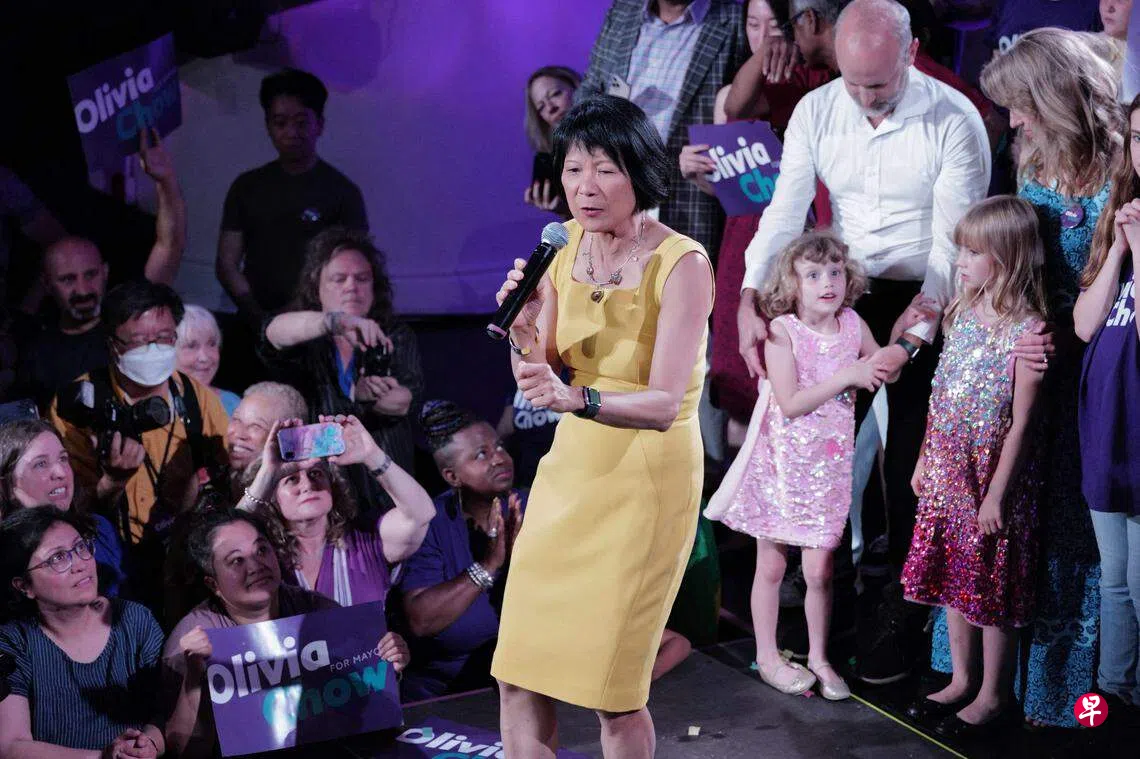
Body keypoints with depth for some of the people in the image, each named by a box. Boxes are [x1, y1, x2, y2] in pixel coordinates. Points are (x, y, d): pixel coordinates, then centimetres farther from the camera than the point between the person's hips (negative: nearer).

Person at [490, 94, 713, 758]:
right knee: (518, 675, 6)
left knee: (612, 689, 4)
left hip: (649, 480, -5)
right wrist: (523, 330, -16)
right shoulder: (566, 247, 1)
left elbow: (664, 404, -24)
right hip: (569, 470, 6)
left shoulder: (682, 264, -17)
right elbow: (542, 378, 5)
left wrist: (576, 398, -40)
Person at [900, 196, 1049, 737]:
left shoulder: (1026, 331, -17)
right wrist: (925, 461, 13)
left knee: (992, 589, 4)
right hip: (947, 472, 7)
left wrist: (997, 494, -17)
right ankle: (962, 680, 31)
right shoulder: (962, 314, 5)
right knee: (952, 577, 16)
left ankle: (992, 696, 19)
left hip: (993, 478, -7)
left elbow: (1020, 424, -17)